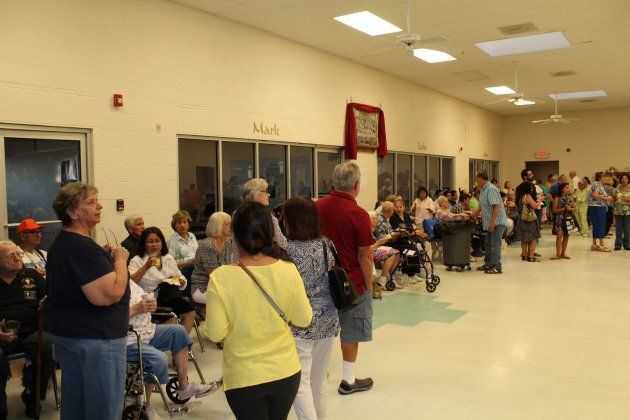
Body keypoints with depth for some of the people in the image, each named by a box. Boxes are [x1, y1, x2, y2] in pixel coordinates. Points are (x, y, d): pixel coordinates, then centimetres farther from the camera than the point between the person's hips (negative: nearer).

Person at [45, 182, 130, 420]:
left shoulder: (61, 243, 11)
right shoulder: (84, 248, -23)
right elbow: (111, 294, -30)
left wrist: (106, 258, 12)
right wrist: (120, 260, -16)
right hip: (95, 336, -10)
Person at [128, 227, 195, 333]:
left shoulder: (169, 258, 18)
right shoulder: (137, 261, 5)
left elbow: (183, 281, 20)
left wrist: (179, 281, -3)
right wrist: (146, 267, -19)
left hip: (172, 298, 4)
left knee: (189, 311, -23)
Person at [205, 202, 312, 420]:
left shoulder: (220, 277, -19)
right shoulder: (288, 271, -12)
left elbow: (216, 333, -14)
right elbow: (304, 320, -2)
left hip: (244, 378, -2)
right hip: (286, 371, 3)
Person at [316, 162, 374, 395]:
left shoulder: (318, 207, -3)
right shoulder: (358, 215, -19)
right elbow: (365, 257, -16)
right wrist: (368, 285, -3)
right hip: (351, 282, -5)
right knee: (350, 331, 9)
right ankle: (348, 380, 21)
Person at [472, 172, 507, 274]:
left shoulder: (491, 189, -16)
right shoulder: (483, 190, 15)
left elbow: (496, 206, -23)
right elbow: (481, 207, 24)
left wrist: (492, 221, -27)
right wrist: (472, 217, 25)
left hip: (497, 222, -10)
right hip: (490, 223, 10)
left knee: (495, 244, -7)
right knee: (488, 244, 16)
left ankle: (497, 267, -3)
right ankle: (488, 264, 25)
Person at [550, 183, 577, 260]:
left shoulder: (570, 198, 7)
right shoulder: (557, 198, -5)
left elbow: (575, 208, 11)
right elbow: (554, 210, -7)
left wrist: (570, 209, -10)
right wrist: (563, 209, -16)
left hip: (568, 219, 5)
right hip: (559, 219, -5)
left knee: (566, 236, 7)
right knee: (559, 235, -12)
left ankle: (563, 253, 18)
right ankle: (558, 254, -7)